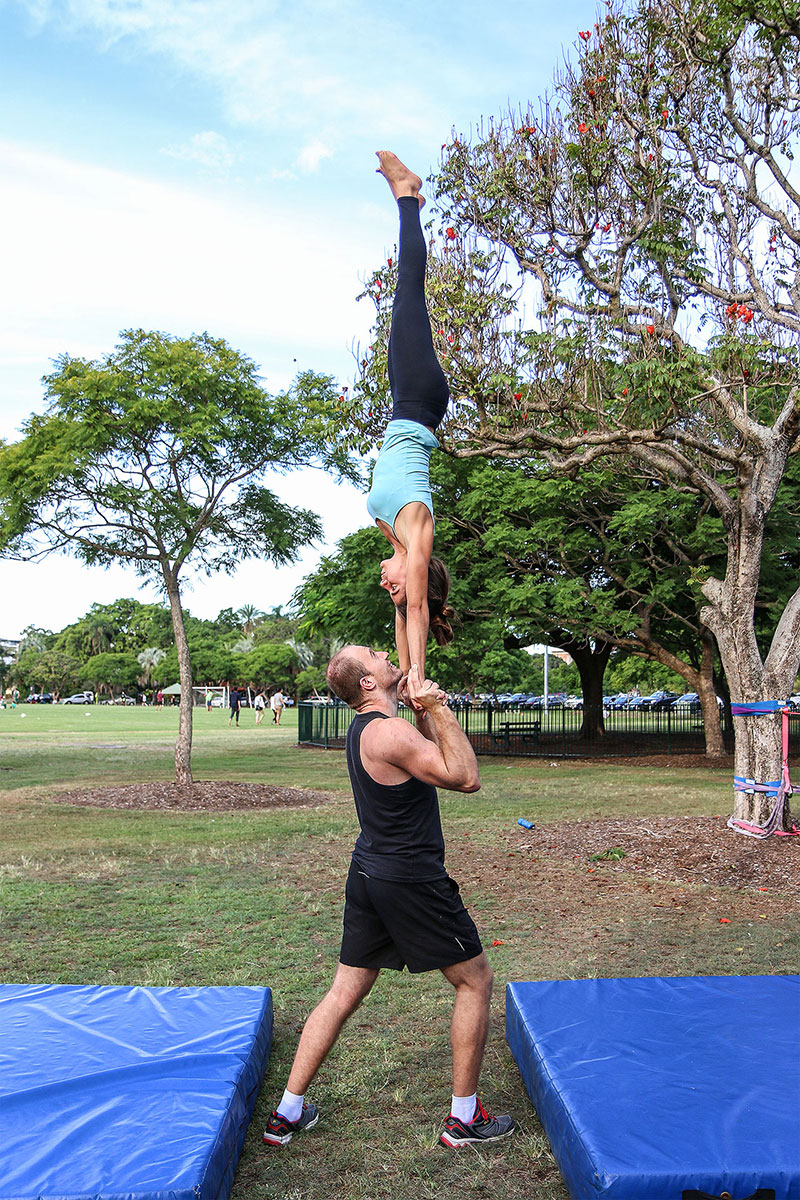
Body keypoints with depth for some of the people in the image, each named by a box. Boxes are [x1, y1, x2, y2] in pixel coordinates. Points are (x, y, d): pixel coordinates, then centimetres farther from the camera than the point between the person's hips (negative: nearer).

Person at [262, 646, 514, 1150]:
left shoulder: (364, 727, 9)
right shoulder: (390, 732, -22)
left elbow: (436, 759, 20)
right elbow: (467, 778, -20)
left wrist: (423, 708, 8)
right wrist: (438, 708, -16)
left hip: (369, 876, 9)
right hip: (411, 882, -9)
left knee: (344, 993, 16)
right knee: (476, 980, 9)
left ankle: (288, 1112, 24)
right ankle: (464, 1118, 19)